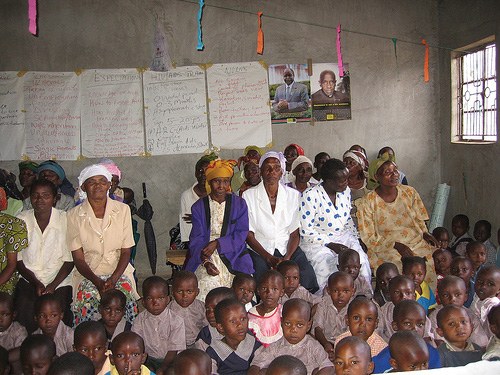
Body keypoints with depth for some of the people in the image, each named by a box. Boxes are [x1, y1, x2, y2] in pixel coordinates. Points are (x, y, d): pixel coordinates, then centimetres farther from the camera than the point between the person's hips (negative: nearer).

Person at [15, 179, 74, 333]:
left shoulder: (65, 219, -3)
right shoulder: (21, 220, 2)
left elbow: (69, 260, -2)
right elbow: (18, 260, 4)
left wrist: (53, 285, -13)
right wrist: (35, 283, -8)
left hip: (60, 280, -1)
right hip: (28, 279, 2)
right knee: (24, 314, -22)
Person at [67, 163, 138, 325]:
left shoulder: (122, 210, 2)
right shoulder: (74, 215, 0)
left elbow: (126, 252, 2)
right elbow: (78, 258, -2)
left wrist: (113, 279, -15)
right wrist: (98, 282, -18)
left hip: (119, 271, 1)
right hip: (88, 273, 0)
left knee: (125, 297, -28)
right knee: (87, 300, -30)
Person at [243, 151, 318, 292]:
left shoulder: (293, 195, 4)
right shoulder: (248, 196, -2)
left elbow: (294, 233, 3)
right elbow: (249, 235, -4)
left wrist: (287, 259, -16)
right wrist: (270, 259, -17)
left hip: (286, 248, 2)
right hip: (259, 249, -2)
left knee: (306, 274, -26)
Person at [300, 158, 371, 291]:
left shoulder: (345, 191, 6)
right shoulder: (310, 196, -14)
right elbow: (306, 231, -13)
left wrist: (357, 239, 5)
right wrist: (330, 245, -19)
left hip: (343, 236, 5)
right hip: (317, 241, -5)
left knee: (360, 259, -23)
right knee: (328, 264, -33)